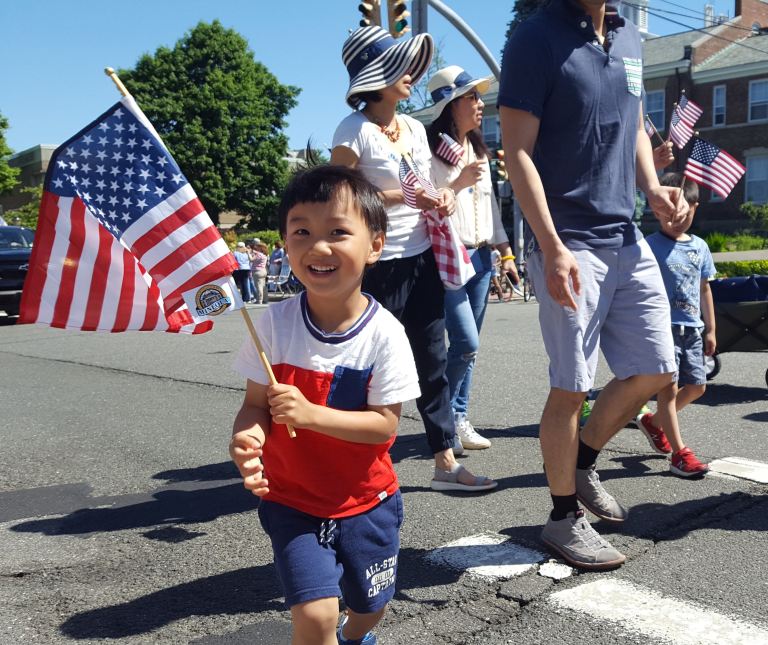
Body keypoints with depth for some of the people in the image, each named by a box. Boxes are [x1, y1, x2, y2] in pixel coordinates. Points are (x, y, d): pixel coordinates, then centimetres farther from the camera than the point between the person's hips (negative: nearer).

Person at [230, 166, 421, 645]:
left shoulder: (384, 333, -18)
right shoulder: (275, 324, -14)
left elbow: (385, 423, -17)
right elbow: (255, 403, -8)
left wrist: (311, 414, -30)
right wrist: (249, 434, -30)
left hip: (366, 500, 1)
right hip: (292, 500, 0)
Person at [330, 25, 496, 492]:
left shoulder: (415, 128, 11)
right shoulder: (355, 131, -9)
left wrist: (445, 196, -2)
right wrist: (402, 197, -19)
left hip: (423, 258, 7)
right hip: (380, 265, -7)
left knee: (433, 362, 8)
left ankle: (446, 463, 15)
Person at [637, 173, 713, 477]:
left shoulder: (699, 247, 12)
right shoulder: (651, 245, -6)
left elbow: (704, 289, 18)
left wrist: (710, 330, 16)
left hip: (692, 328, 6)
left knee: (696, 386, 9)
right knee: (669, 386, -7)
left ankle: (653, 422, 30)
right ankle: (679, 453, -1)